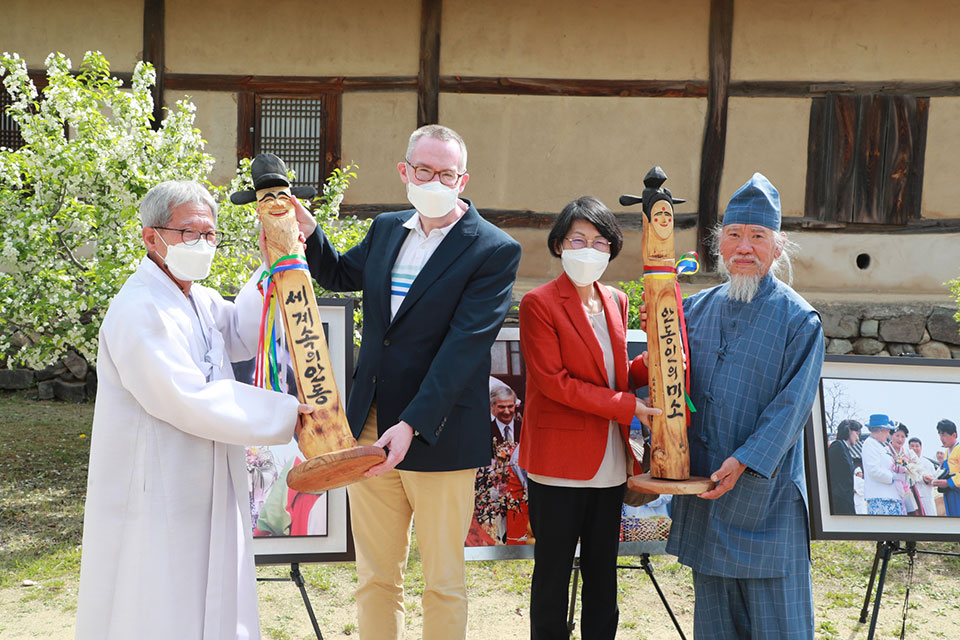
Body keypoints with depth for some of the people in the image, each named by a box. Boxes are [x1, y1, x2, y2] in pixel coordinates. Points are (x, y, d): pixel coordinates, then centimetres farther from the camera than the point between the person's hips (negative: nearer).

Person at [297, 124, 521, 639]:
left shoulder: (494, 251, -9)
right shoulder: (385, 230, 9)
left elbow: (464, 345, -19)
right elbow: (340, 275, 29)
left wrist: (411, 424, -27)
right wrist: (308, 231, 9)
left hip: (439, 438, -5)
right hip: (370, 430, 5)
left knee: (442, 583, 9)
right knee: (374, 577, 15)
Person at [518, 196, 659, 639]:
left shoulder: (615, 302, 12)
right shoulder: (539, 303, -8)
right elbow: (553, 381, -15)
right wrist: (628, 406, -17)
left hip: (609, 463, 6)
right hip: (559, 462, -6)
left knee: (603, 573, 14)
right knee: (553, 573, 5)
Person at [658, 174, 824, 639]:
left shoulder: (799, 320, -6)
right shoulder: (696, 309, 8)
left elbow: (791, 404, -12)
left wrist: (743, 461, -19)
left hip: (765, 489, -4)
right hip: (701, 484, 4)